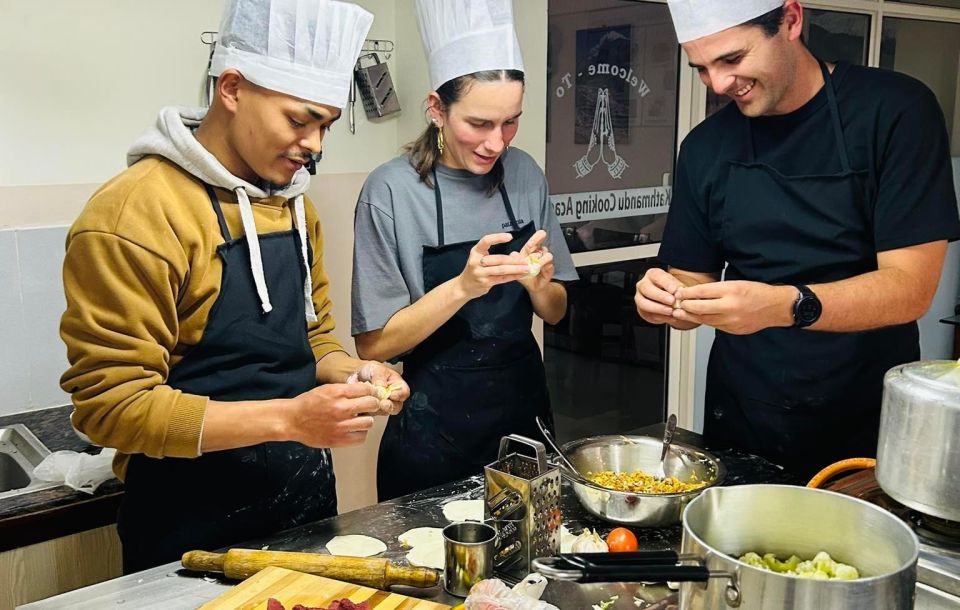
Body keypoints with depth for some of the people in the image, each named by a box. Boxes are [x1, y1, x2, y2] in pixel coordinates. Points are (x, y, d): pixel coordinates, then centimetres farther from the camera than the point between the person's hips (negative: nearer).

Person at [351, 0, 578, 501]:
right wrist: (461, 287, -26)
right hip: (436, 430, -4)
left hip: (525, 408, 5)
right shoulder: (391, 191, -15)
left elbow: (555, 312, 6)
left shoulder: (524, 174, -2)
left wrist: (538, 284, -16)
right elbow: (374, 343, -14)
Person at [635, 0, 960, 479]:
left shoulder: (894, 111, -12)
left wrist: (786, 306, -34)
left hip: (867, 426, -3)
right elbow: (695, 282, 5)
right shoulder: (705, 147, 1)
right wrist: (665, 300, -17)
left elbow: (911, 288, -18)